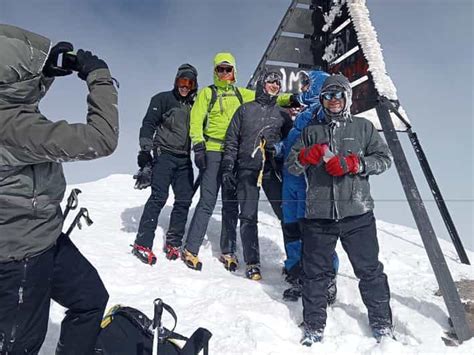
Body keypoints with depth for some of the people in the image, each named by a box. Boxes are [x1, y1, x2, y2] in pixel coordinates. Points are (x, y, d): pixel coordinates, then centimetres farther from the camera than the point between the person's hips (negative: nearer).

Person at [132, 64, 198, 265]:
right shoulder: (163, 99, 4)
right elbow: (148, 124, -3)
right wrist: (145, 150, -13)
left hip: (184, 159, 5)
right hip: (164, 155, -5)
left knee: (184, 200, 1)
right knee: (159, 197, -13)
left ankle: (173, 243, 12)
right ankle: (142, 244, -8)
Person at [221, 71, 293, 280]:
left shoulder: (282, 114, 19)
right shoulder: (245, 110, 15)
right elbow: (231, 141, 10)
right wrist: (227, 168, 2)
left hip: (273, 171, 1)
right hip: (247, 170, -1)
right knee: (248, 218, -1)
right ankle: (252, 263, 8)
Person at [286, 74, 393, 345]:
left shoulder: (363, 127, 11)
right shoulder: (311, 132, 15)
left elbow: (384, 158, 4)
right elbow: (291, 167, 10)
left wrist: (353, 164, -12)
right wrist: (306, 156, -12)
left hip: (357, 214, -1)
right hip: (318, 216, 1)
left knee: (370, 271, 9)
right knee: (316, 273, 7)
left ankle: (382, 324, 30)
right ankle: (314, 327, 24)